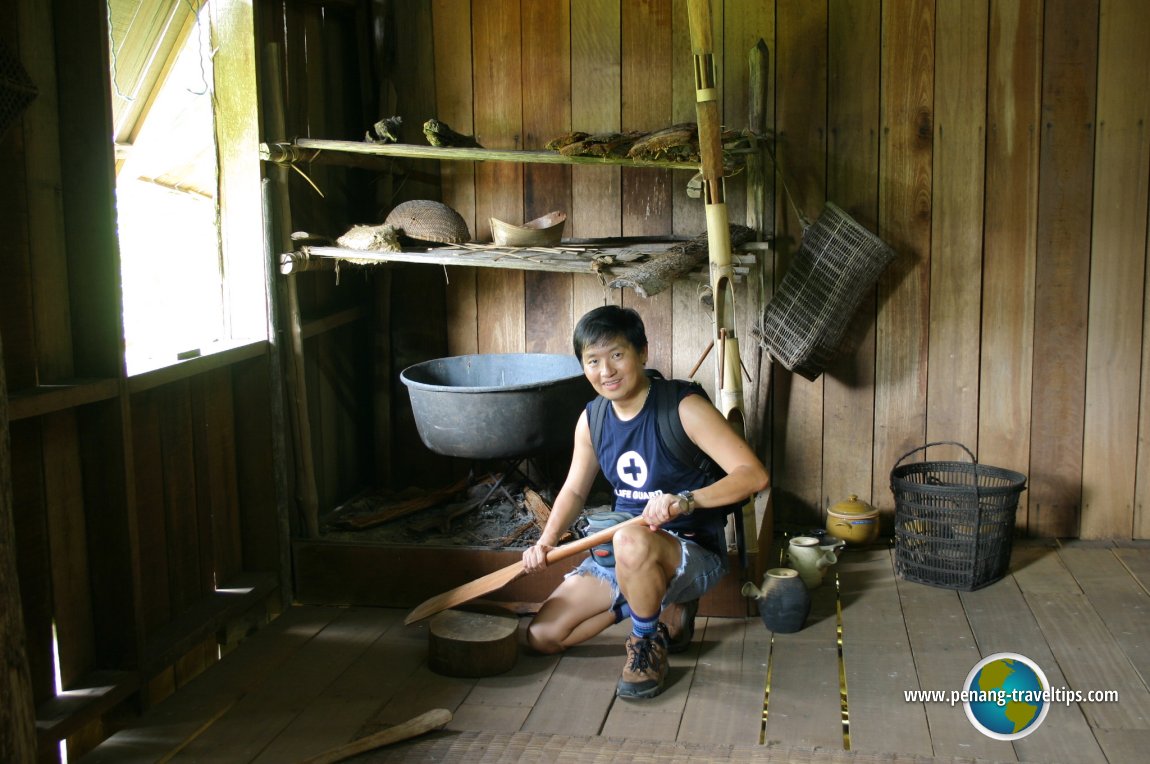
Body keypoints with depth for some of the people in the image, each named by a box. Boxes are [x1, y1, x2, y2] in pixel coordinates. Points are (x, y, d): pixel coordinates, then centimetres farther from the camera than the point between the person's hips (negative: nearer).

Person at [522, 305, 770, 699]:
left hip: (693, 551, -7)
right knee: (542, 635, -1)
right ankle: (664, 608, 12)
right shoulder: (592, 420, 2)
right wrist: (546, 542, -6)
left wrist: (687, 500, -42)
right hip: (619, 555, 7)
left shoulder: (684, 408, -18)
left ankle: (649, 644, -12)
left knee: (630, 541, -41)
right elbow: (574, 490, 13)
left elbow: (754, 474, -26)